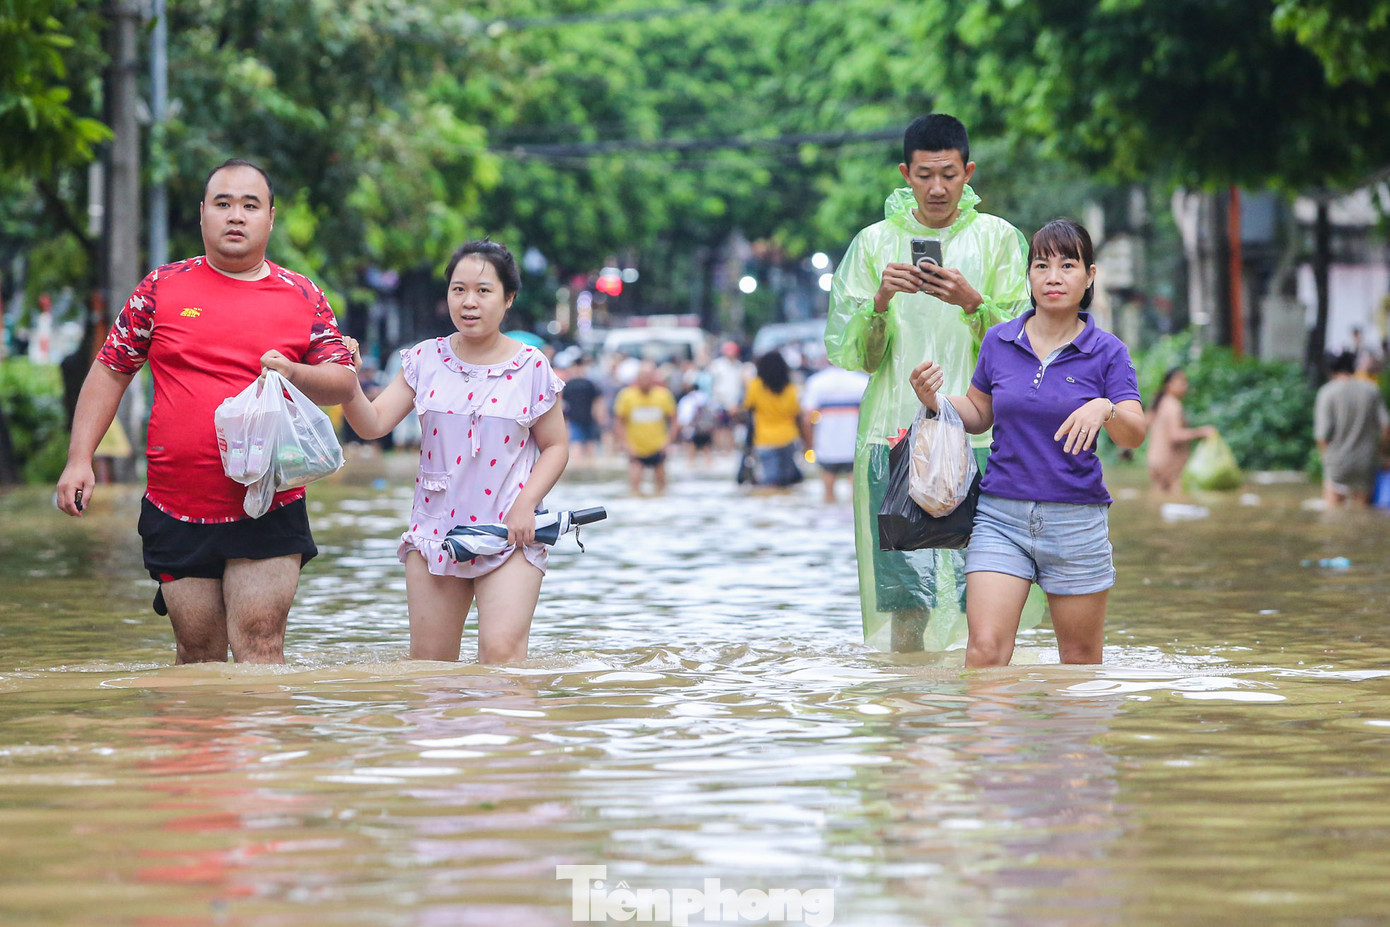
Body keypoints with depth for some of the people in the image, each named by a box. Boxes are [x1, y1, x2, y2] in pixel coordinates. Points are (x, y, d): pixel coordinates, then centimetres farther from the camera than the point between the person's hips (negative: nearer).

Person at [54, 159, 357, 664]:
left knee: (259, 646, -11)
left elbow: (343, 381, 8)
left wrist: (293, 373, -13)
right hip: (177, 509, 1)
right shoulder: (163, 287, 7)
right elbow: (110, 371, 11)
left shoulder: (302, 297, 7)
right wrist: (79, 459, 2)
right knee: (199, 655, 6)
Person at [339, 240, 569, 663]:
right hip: (436, 529, 3)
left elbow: (556, 446, 5)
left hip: (509, 533, -3)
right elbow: (373, 423, 1)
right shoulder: (427, 360, 5)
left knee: (501, 651, -19)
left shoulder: (530, 368, -1)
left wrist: (525, 506, -9)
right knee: (427, 662, 5)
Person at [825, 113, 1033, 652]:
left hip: (977, 437, -1)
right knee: (904, 597, -5)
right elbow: (852, 354, 6)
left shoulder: (998, 238, 7)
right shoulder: (875, 242, 10)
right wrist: (881, 301, -12)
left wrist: (973, 303, -16)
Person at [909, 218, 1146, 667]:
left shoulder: (1107, 351, -1)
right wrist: (935, 401, -1)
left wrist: (1105, 409, -31)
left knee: (1080, 659, 8)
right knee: (985, 650, -13)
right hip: (1001, 515, 1)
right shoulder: (999, 341, 5)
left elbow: (1135, 434, -10)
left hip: (1076, 519, -1)